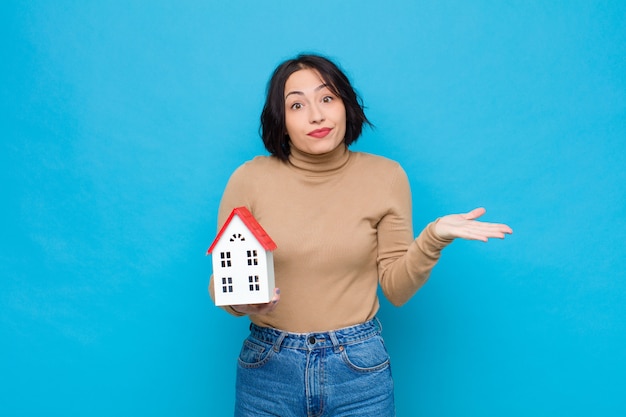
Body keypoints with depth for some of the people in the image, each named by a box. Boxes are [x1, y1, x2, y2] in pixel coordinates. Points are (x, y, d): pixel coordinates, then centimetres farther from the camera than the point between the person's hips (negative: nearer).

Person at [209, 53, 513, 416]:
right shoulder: (249, 179, -6)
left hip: (359, 369, 0)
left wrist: (433, 237, -17)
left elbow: (396, 288, -2)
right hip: (268, 367, 0)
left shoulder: (386, 176, -4)